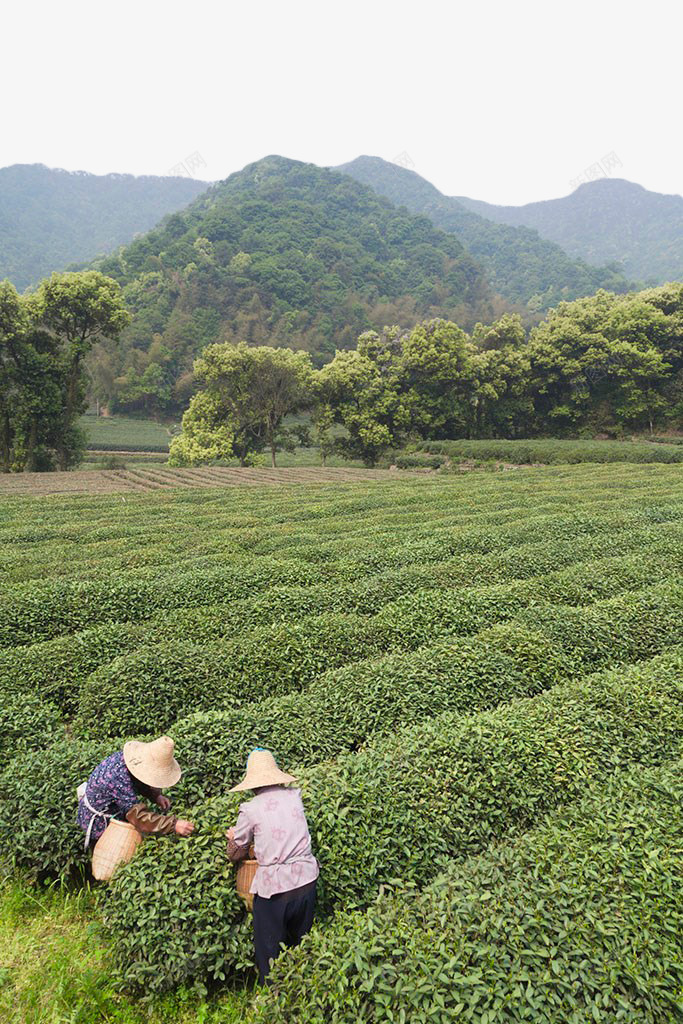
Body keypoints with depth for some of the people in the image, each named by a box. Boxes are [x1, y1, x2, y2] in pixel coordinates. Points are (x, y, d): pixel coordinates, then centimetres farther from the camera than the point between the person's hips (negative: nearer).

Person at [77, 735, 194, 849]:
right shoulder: (120, 779, -39)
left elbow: (140, 781, 4)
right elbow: (140, 817, -37)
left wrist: (156, 796, -12)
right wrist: (173, 824, -38)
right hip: (98, 822, -7)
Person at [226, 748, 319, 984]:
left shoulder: (250, 810, -10)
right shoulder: (294, 797, 0)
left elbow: (236, 854, 3)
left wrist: (232, 837, 24)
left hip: (273, 887, -4)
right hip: (306, 880, 4)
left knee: (269, 950, 19)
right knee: (301, 942, 26)